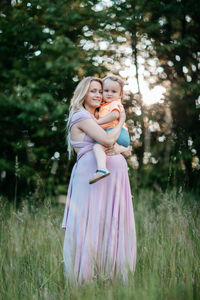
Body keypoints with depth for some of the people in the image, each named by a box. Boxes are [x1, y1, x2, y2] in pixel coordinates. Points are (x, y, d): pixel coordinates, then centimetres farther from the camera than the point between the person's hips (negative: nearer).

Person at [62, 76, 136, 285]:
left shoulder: (95, 118, 23)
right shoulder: (81, 116, -4)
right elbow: (107, 139, -16)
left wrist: (120, 148, 3)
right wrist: (121, 121, -1)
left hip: (115, 174, 9)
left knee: (112, 223, 6)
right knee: (92, 221, -8)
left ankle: (110, 271, 11)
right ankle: (86, 275, -2)